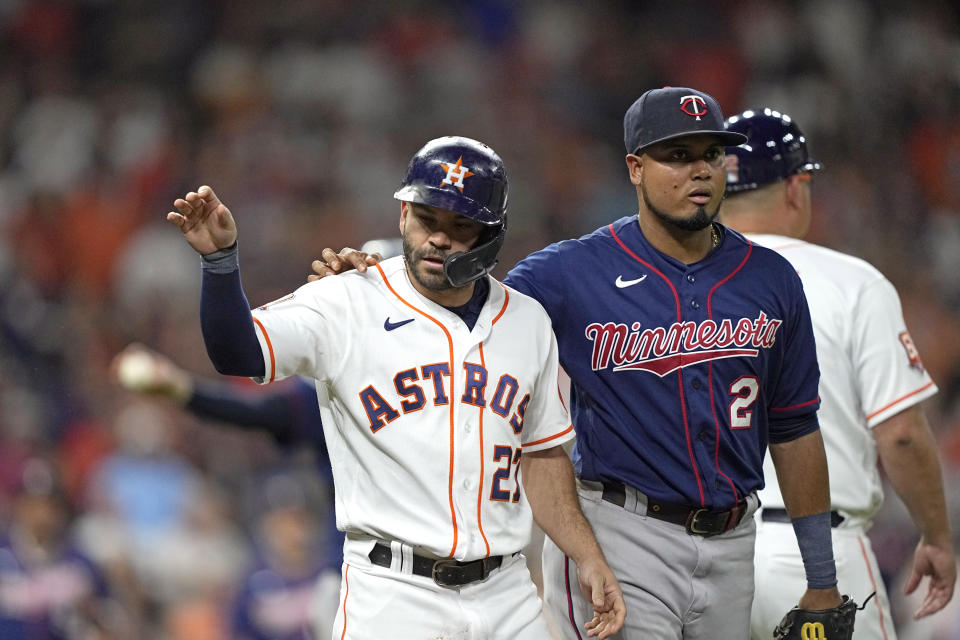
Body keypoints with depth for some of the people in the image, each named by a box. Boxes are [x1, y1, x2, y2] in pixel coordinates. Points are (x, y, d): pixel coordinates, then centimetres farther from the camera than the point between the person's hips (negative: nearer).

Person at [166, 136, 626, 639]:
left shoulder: (526, 322, 11)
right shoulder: (346, 307, -3)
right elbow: (240, 353, -18)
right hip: (394, 594, -4)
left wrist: (588, 558, 11)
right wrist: (220, 259, -34)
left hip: (506, 596, 4)